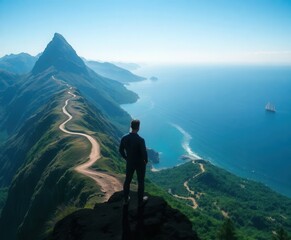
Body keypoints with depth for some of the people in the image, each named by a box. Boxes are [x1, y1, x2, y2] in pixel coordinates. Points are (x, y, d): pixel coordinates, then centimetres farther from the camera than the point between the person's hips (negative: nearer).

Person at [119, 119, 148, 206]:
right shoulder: (140, 140, -27)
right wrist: (146, 161, -1)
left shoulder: (124, 138, -13)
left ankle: (126, 199, 36)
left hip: (129, 162, 4)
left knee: (127, 180, 20)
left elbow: (121, 150, -1)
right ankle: (140, 200, 30)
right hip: (140, 163, -4)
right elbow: (144, 152, -22)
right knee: (140, 181, 14)